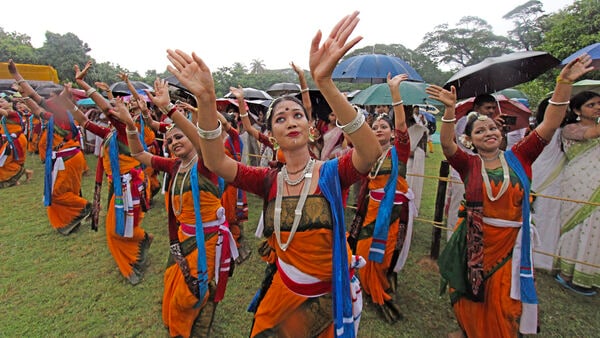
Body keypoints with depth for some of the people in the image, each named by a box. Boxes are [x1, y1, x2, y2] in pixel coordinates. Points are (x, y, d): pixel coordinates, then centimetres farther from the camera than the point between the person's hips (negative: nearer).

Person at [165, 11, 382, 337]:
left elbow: (371, 152, -37)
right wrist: (206, 100, -39)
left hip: (328, 298, -2)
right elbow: (215, 162, -23)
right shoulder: (268, 181, -9)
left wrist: (325, 83, -48)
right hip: (280, 294, 3)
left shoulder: (332, 173, -17)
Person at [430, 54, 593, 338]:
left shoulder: (518, 158, -1)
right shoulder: (469, 164, -4)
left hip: (511, 244, 1)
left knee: (503, 307, 12)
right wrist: (450, 110, -34)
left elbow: (550, 125, -8)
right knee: (472, 304, 16)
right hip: (475, 243, 0)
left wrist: (564, 83, -16)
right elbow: (447, 145, -21)